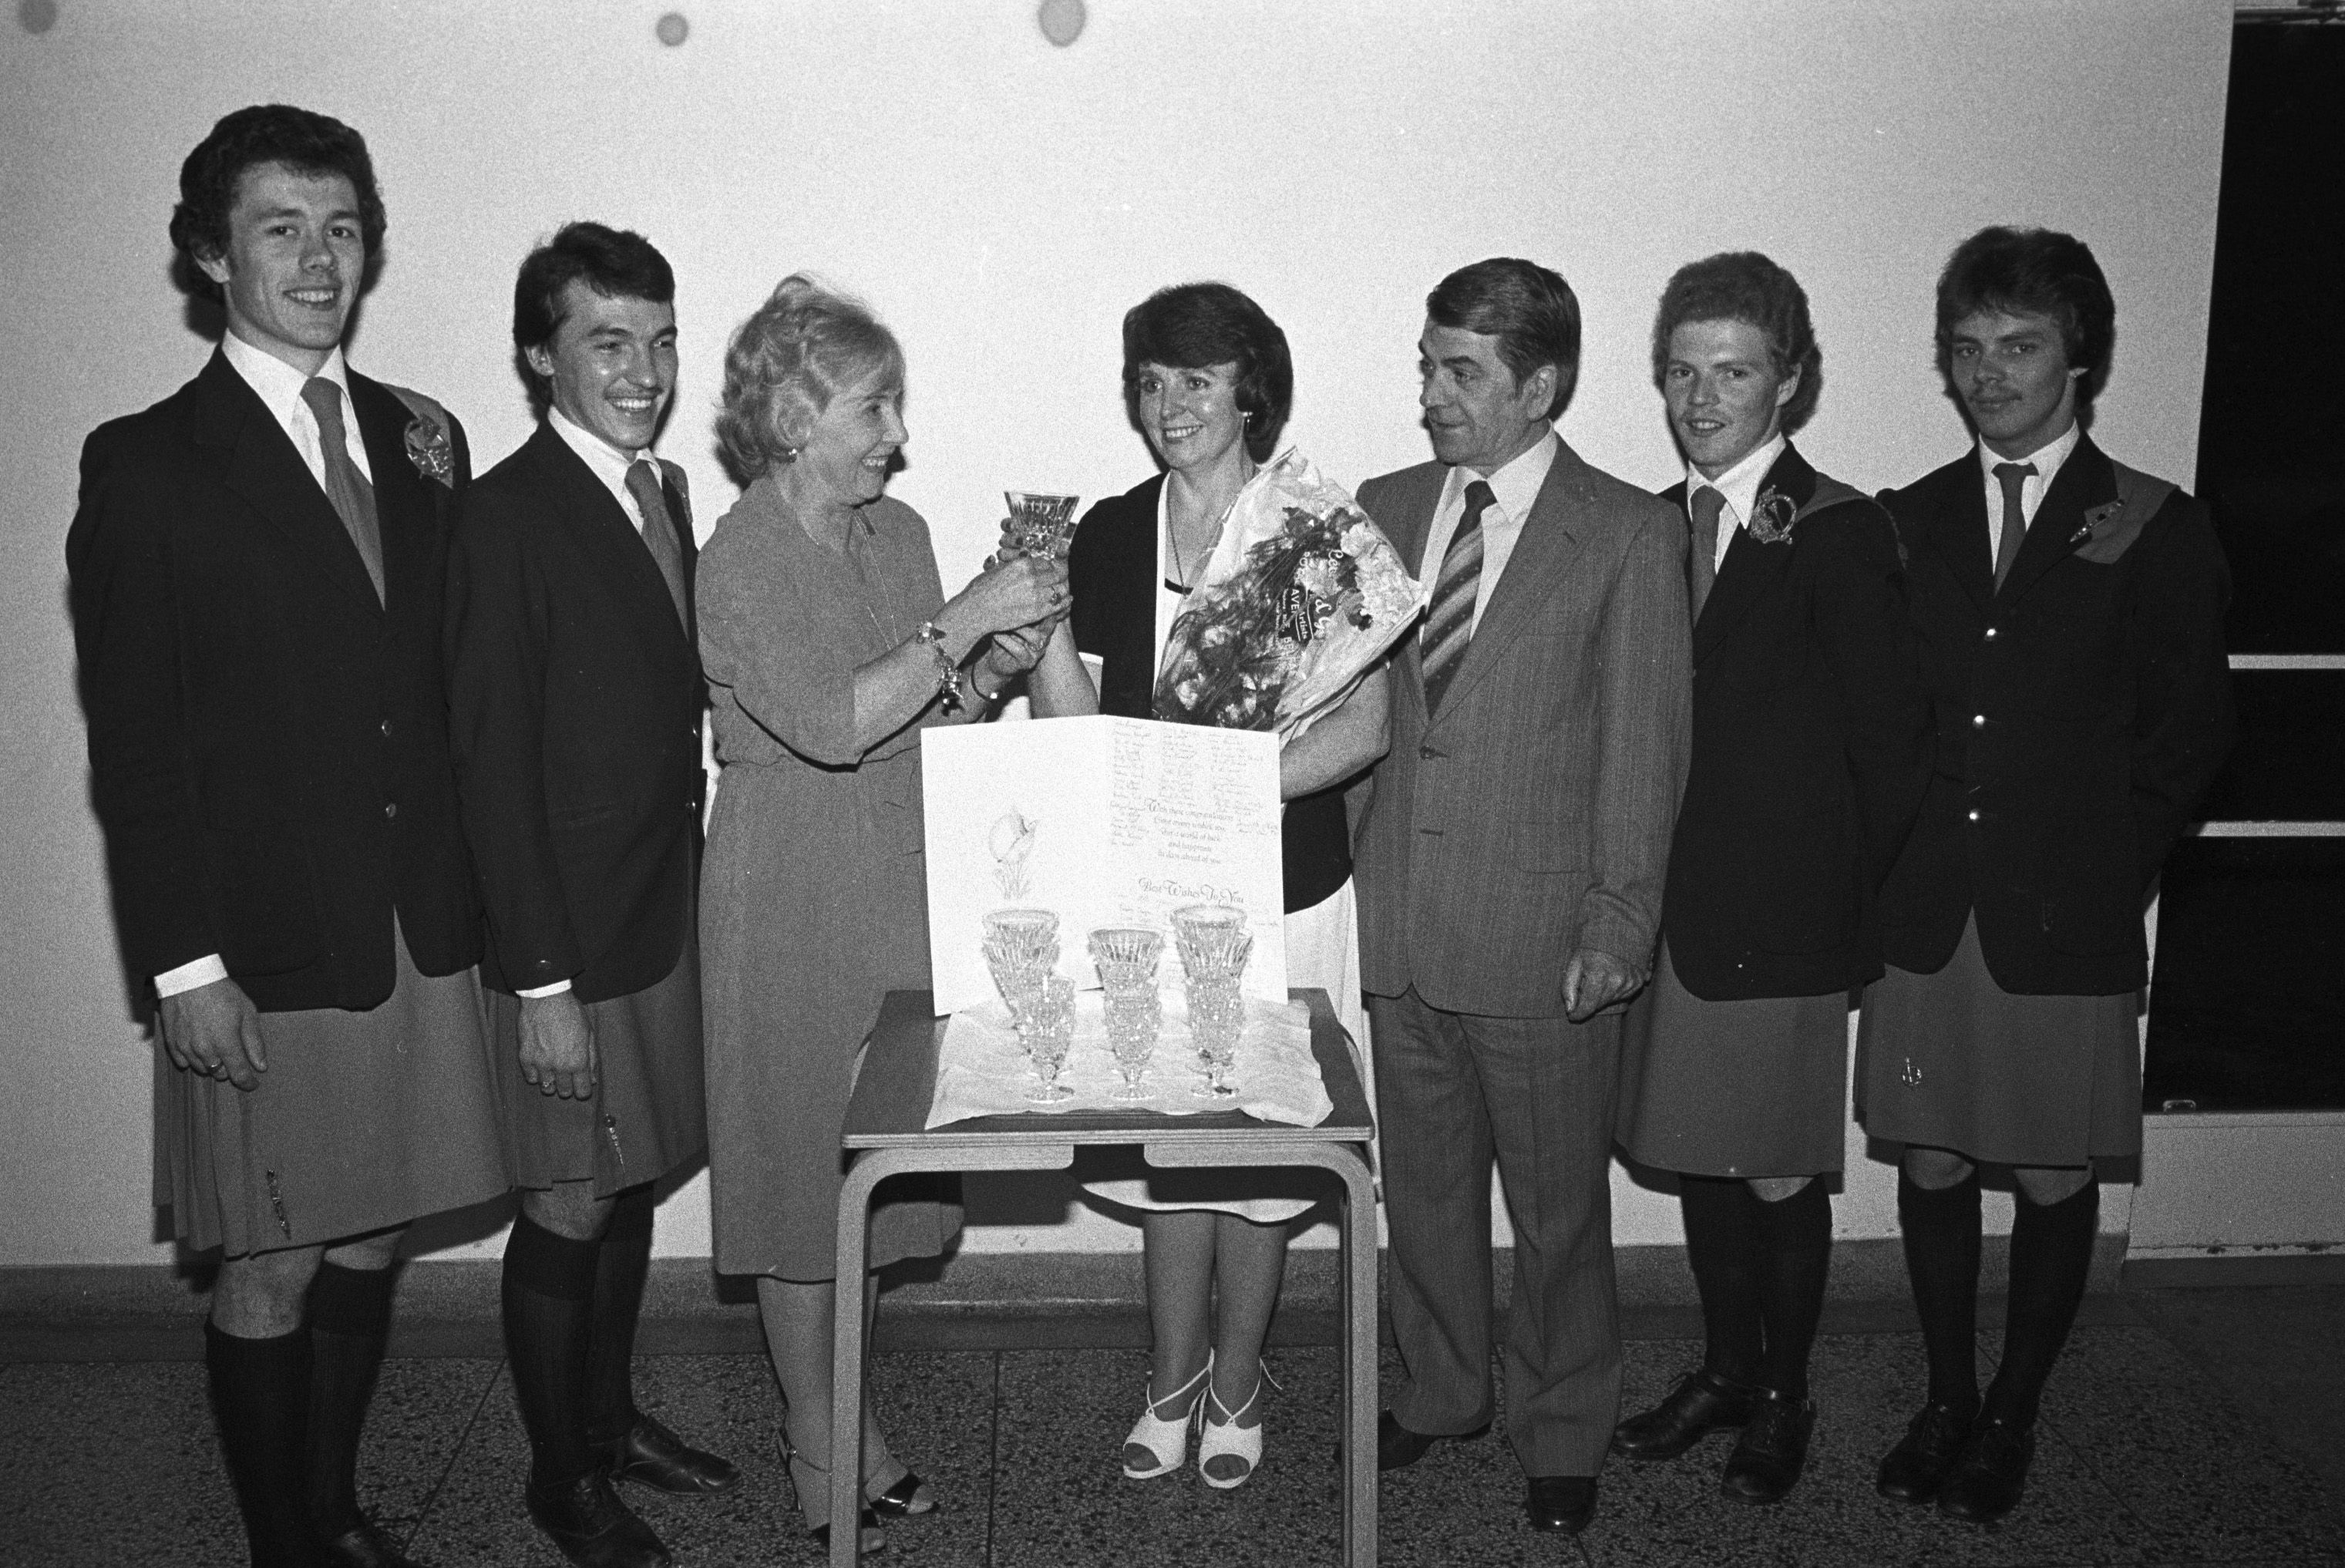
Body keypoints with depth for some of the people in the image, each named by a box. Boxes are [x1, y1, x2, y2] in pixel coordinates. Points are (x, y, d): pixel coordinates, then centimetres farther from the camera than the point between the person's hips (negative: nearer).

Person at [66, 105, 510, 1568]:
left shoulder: (423, 440, 10)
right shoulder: (146, 465, -5)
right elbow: (133, 743, -7)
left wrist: (475, 891, 6)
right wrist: (184, 965, -12)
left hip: (424, 931, 5)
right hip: (269, 949, -4)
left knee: (370, 1243, 15)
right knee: (271, 1274, 6)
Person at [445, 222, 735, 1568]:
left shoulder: (667, 491, 9)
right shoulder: (509, 514, -15)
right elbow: (494, 763, -17)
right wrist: (542, 980, -18)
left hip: (670, 903, 7)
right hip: (570, 926, -7)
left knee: (638, 1179, 18)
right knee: (573, 1206, 5)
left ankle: (611, 1415, 36)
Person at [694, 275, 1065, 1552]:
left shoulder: (898, 533, 6)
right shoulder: (740, 562, -15)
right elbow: (834, 725, -26)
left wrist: (994, 673, -9)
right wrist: (964, 624, -24)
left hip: (898, 890, 7)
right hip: (790, 899, -6)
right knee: (800, 1162, 5)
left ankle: (849, 1414, 31)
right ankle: (814, 1447, 21)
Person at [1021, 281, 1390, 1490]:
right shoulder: (1107, 537, 4)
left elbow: (1363, 727, -9)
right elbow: (1077, 727, 6)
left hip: (1283, 892, -2)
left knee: (1261, 1151, 9)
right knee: (1164, 1144, 11)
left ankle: (1236, 1388, 30)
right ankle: (1173, 1379, 32)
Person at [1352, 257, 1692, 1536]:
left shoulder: (1630, 535, -6)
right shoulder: (1384, 509, 8)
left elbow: (1643, 749, -6)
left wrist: (1618, 925, -10)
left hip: (1540, 939, -4)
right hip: (1403, 925, 5)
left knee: (1557, 1205, 10)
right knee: (1421, 1185, 18)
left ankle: (1563, 1431, 30)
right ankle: (1439, 1392, 39)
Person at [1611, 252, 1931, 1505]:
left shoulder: (1837, 534, -10)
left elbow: (1890, 745, -8)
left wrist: (1844, 896, -4)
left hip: (1781, 917, -5)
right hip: (1670, 904, 5)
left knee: (1780, 1174, 6)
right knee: (1700, 1154, 16)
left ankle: (1783, 1399, 25)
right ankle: (1724, 1367, 34)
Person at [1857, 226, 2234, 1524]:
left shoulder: (2158, 531, 0)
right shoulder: (1904, 524, 8)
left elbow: (2186, 740, 0)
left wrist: (2097, 872, -4)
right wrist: (1892, 869, -1)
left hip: (2065, 926, -2)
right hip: (1921, 916, 2)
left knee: (2054, 1180, 8)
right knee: (1930, 1166, 10)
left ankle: (2012, 1419, 26)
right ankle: (1945, 1402, 28)